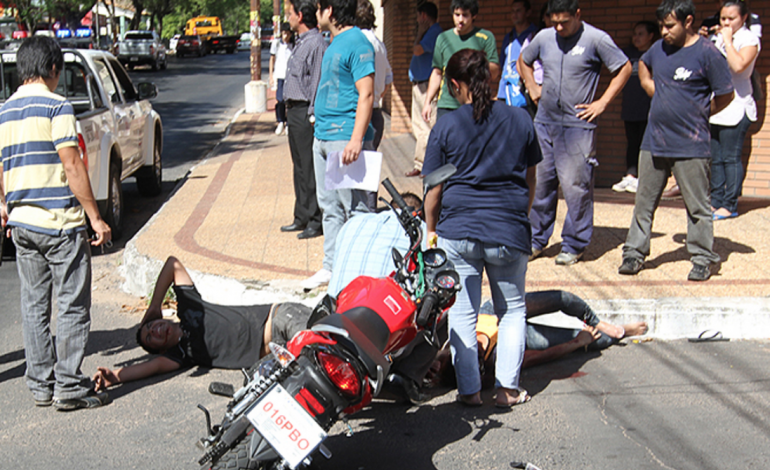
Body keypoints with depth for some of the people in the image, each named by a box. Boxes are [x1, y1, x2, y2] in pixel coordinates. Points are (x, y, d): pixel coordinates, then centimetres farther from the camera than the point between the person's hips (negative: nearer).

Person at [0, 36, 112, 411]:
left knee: (34, 305, 12)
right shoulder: (56, 107, -10)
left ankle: (40, 385, 18)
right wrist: (95, 217, -12)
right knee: (72, 305, 0)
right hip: (60, 223, -7)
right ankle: (68, 387, 3)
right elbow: (72, 166, -15)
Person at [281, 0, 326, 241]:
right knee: (299, 167, 14)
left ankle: (315, 221, 1)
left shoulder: (316, 43, -14)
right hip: (293, 111, 10)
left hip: (306, 113, -10)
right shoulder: (300, 43, 17)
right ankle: (302, 217, 22)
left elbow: (318, 82, -18)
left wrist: (312, 115, -21)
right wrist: (289, 110, 19)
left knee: (310, 169, -6)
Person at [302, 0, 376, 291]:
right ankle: (331, 266, 21)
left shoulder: (357, 43, -12)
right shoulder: (335, 43, 17)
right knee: (330, 207, 13)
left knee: (355, 207, -4)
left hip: (345, 137, -10)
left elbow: (366, 95, -19)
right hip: (322, 136, 10)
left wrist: (356, 140, -26)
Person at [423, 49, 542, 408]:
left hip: (458, 231, -1)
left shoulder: (446, 126, -3)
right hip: (510, 231, 2)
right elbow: (530, 180, 13)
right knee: (512, 309, 16)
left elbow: (434, 190, -1)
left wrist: (431, 230, 13)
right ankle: (507, 388, 15)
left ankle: (469, 389, 13)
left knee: (462, 313, 9)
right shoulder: (521, 120, 5)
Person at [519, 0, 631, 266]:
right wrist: (533, 88, 12)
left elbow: (624, 69, 0)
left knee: (576, 187, -3)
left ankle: (574, 245, 9)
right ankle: (537, 239, 22)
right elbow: (524, 62, 25)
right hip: (544, 122, 5)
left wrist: (602, 103, -5)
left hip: (578, 125, -5)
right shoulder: (544, 37, 7)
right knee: (539, 182, 9)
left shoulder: (596, 39, -7)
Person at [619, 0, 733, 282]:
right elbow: (643, 66, 30)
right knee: (644, 202, 10)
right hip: (654, 142, 5)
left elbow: (725, 95, -5)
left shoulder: (707, 53, -10)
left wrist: (698, 115, 5)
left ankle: (703, 258, 14)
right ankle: (635, 252, 19)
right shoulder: (660, 47, 8)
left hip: (690, 146, -5)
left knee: (697, 206, 3)